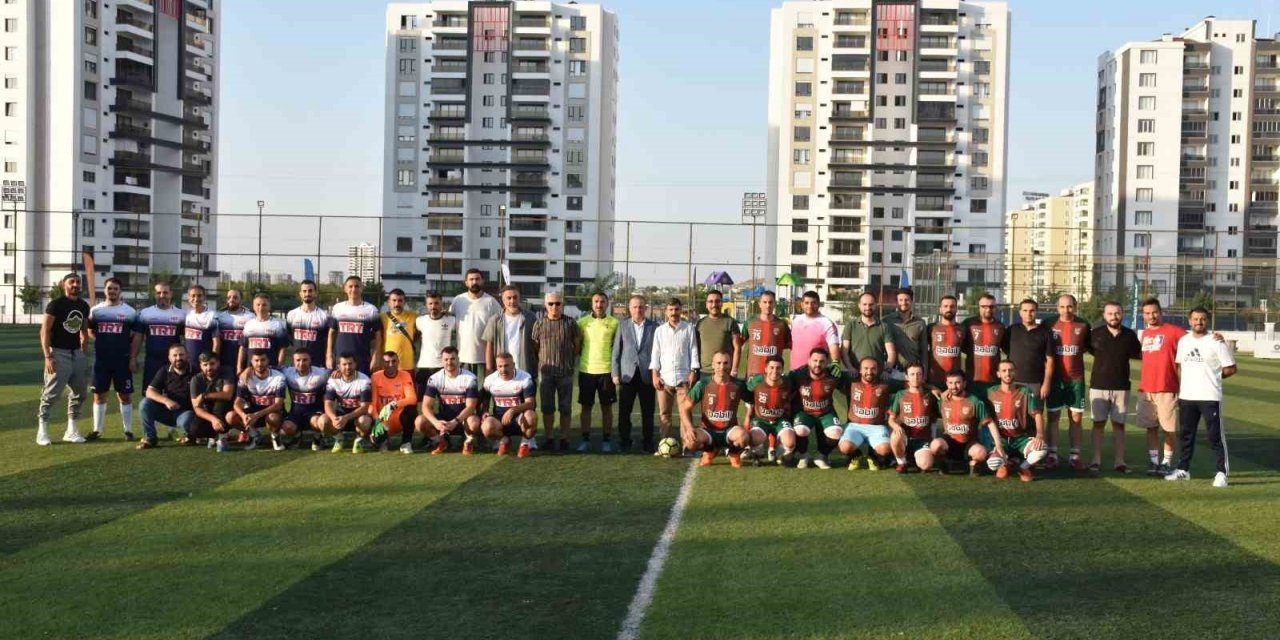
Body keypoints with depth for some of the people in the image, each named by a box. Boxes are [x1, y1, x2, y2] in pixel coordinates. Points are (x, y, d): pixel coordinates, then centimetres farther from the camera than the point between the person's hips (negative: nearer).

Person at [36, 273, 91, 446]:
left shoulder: (84, 306, 9)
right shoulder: (55, 304, -10)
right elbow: (45, 331, -13)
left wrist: (85, 355, 15)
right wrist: (47, 356, -20)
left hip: (77, 353, 7)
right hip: (59, 353, -7)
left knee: (78, 393, 9)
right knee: (51, 394, -8)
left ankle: (71, 430, 18)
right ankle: (42, 430, -1)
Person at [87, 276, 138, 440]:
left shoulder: (129, 311, -1)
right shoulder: (95, 310, 6)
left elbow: (136, 337, 0)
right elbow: (90, 331, 19)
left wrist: (133, 358, -6)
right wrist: (102, 342, 4)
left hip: (122, 360, -2)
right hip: (101, 359, 2)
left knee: (125, 395, 2)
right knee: (99, 395, 7)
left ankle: (128, 430, 8)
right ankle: (97, 430, 14)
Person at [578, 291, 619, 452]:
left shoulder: (614, 323, 1)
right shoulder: (583, 322, 4)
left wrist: (615, 363, -1)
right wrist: (584, 356, 2)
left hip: (606, 370, -1)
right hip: (586, 370, 1)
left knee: (607, 406, 5)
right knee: (586, 406, 5)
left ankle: (606, 441, 12)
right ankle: (585, 440, 12)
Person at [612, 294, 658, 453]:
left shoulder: (654, 327, 5)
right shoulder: (623, 326, 7)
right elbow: (615, 352, 6)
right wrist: (615, 373, -1)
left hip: (647, 375, -1)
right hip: (627, 374, 1)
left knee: (648, 412, 3)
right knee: (624, 412, 1)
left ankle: (647, 443, 12)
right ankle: (624, 442, 12)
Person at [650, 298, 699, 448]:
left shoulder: (689, 329, 6)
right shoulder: (660, 330, 11)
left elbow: (693, 351, 5)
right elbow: (655, 353, 8)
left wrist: (693, 372, -3)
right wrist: (654, 374, 0)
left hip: (683, 377, -2)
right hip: (664, 378, 2)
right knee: (664, 413, 3)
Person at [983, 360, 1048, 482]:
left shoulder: (1025, 391, -3)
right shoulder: (992, 393, -2)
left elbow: (1038, 415, -10)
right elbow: (990, 421, -5)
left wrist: (1040, 435, -27)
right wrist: (998, 444, -16)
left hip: (1022, 437, 0)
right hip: (1001, 438, 0)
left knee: (1042, 449, -31)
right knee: (993, 463, -30)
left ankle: (1023, 467, 2)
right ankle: (1005, 463, 11)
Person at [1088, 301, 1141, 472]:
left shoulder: (1130, 335, 2)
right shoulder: (1095, 334, -2)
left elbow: (1140, 355, 13)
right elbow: (1089, 350, 12)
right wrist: (1107, 357, 3)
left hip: (1121, 387, 1)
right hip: (1098, 386, -1)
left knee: (1119, 424, 4)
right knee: (1098, 423, 3)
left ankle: (1120, 461, 6)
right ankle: (1096, 459, 7)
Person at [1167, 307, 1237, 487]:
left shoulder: (1216, 342, -6)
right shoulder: (1183, 341, 10)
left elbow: (1231, 369, -3)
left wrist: (1212, 377, -1)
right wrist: (1179, 388, 10)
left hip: (1210, 397, -5)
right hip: (1186, 397, 5)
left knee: (1216, 436, -4)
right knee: (1186, 435, 14)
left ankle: (1222, 472, 0)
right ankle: (1183, 469, 23)